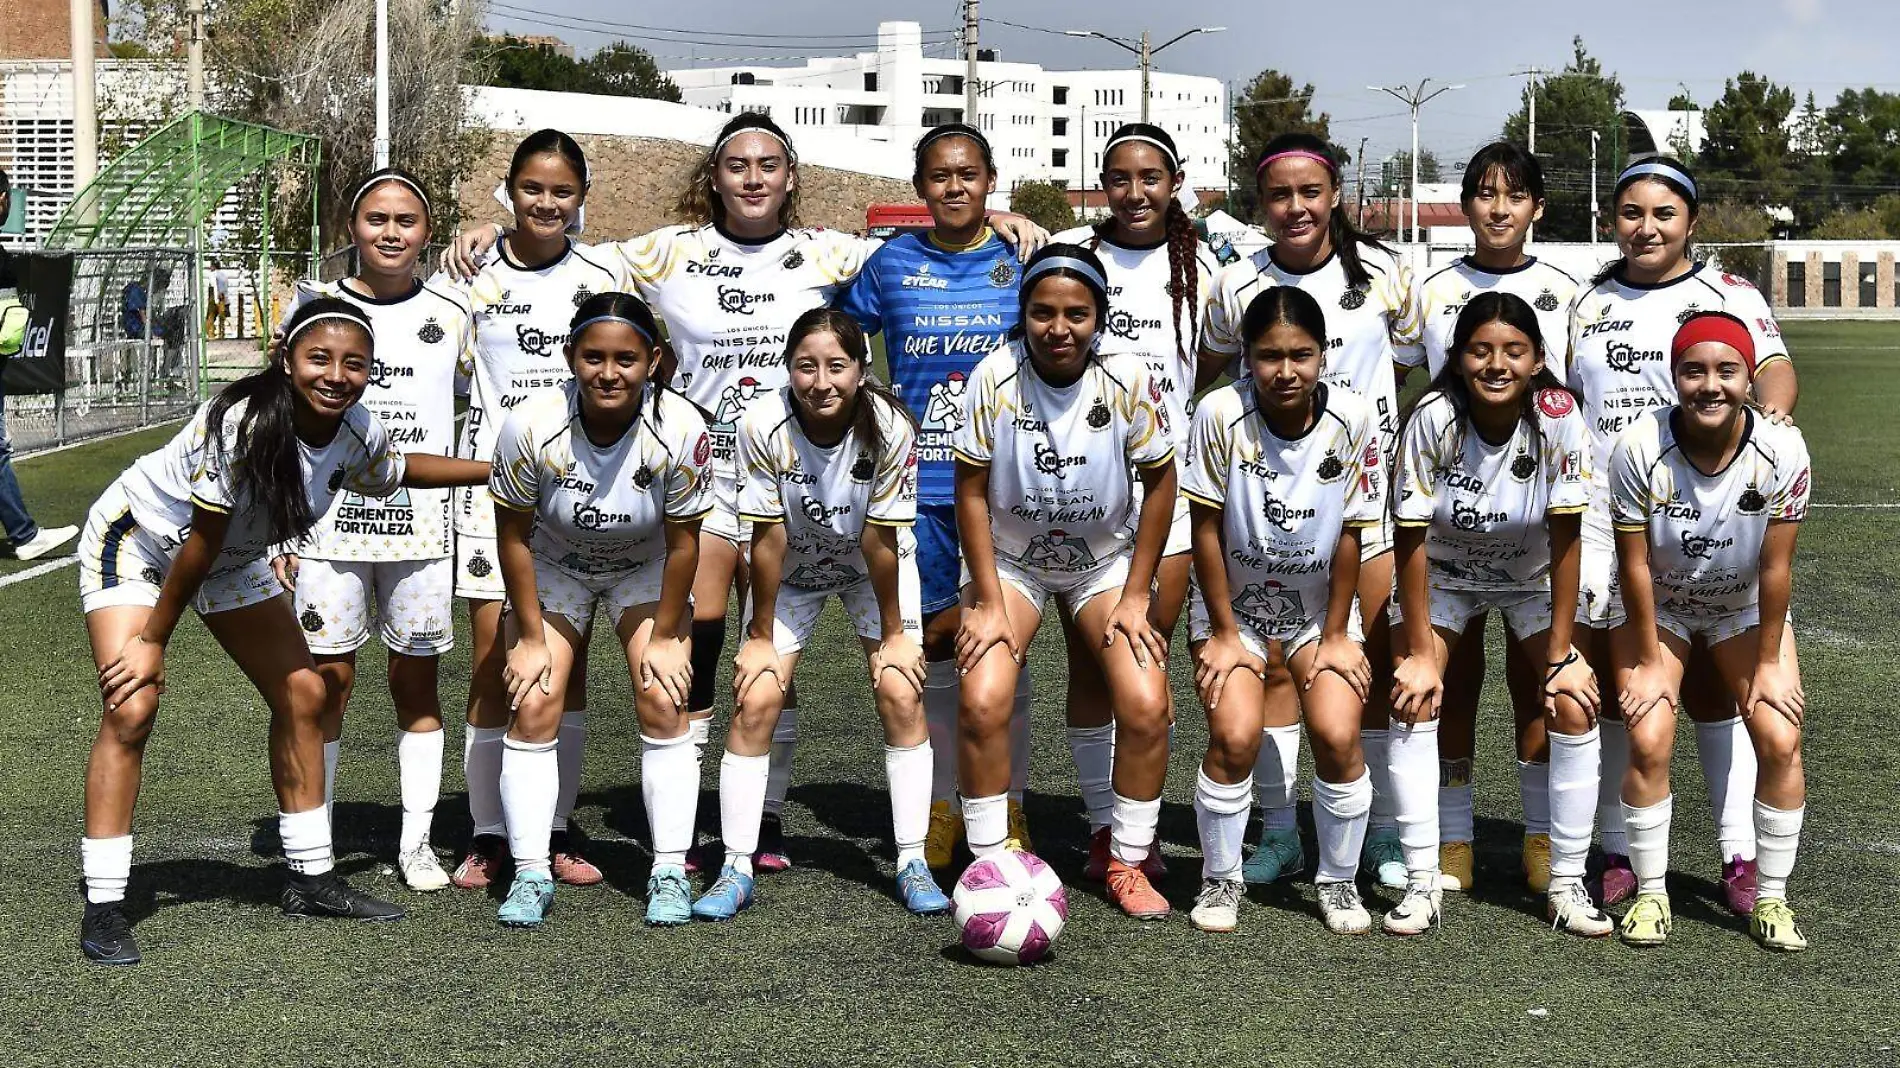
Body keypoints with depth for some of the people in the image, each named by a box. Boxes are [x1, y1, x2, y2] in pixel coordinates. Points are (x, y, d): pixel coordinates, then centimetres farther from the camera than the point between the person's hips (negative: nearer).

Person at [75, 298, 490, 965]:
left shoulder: (358, 434, -15)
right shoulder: (240, 422, -36)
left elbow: (398, 470, 10)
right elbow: (201, 542, -29)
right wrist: (153, 641, -20)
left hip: (235, 557, 7)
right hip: (136, 542, -7)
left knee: (302, 693, 4)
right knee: (131, 708, -20)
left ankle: (310, 879, 17)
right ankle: (103, 909, -13)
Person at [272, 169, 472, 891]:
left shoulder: (453, 314, 7)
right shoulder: (316, 304, 5)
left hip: (424, 526, 1)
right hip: (328, 520, -1)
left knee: (418, 682, 6)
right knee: (327, 682, 1)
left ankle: (417, 841, 15)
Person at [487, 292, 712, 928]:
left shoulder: (680, 429, -30)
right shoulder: (532, 425, -30)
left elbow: (682, 542, -16)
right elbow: (513, 536, -16)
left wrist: (664, 638, -10)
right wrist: (531, 638, -12)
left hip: (645, 570, 0)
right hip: (554, 570, 0)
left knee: (663, 703, -11)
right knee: (533, 708, -9)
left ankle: (670, 874, -1)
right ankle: (531, 875, 0)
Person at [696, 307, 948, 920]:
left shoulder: (889, 427, -30)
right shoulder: (763, 428, -29)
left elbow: (881, 540, -22)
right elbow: (768, 539, -21)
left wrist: (894, 632, -13)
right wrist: (760, 636, -13)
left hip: (875, 567, 0)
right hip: (791, 570, 0)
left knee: (901, 695, -12)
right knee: (755, 702, -10)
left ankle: (912, 863, 0)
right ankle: (736, 869, -1)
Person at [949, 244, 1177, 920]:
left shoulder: (1128, 380, -18)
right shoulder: (995, 378, -19)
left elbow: (1159, 484, -5)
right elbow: (971, 493, -10)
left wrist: (1135, 596, -6)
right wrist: (989, 603, -12)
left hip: (1106, 562, 1)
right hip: (1010, 560, -1)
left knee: (1146, 706, -15)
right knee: (982, 701, -21)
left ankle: (1128, 860, 6)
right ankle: (988, 863, -2)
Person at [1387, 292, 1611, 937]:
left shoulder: (1559, 416, -27)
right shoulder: (1434, 417, -28)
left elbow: (1566, 535, -22)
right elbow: (1411, 536, -22)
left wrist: (1562, 653, -20)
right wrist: (1420, 652, -21)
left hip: (1533, 579, 0)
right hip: (1442, 575, 0)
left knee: (1574, 706, -14)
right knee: (1412, 701, -18)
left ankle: (1567, 884, -1)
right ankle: (1422, 882, -10)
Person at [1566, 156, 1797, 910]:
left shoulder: (1728, 296, 3)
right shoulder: (1588, 305, 13)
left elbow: (1771, 364, -13)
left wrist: (1775, 408, -35)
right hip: (1601, 518, 3)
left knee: (1711, 685, 0)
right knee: (1609, 684, 5)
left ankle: (1740, 855, 6)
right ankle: (1619, 852, 14)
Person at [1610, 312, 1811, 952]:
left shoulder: (1781, 451, -26)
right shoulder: (1640, 449, -28)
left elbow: (1775, 568, -17)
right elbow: (1636, 565, -19)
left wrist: (1769, 663, -12)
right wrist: (1649, 664, -14)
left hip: (1745, 609, 1)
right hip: (1658, 609, -1)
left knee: (1781, 742, -11)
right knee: (1648, 743, -15)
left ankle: (1771, 899, 4)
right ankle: (1651, 894, 2)